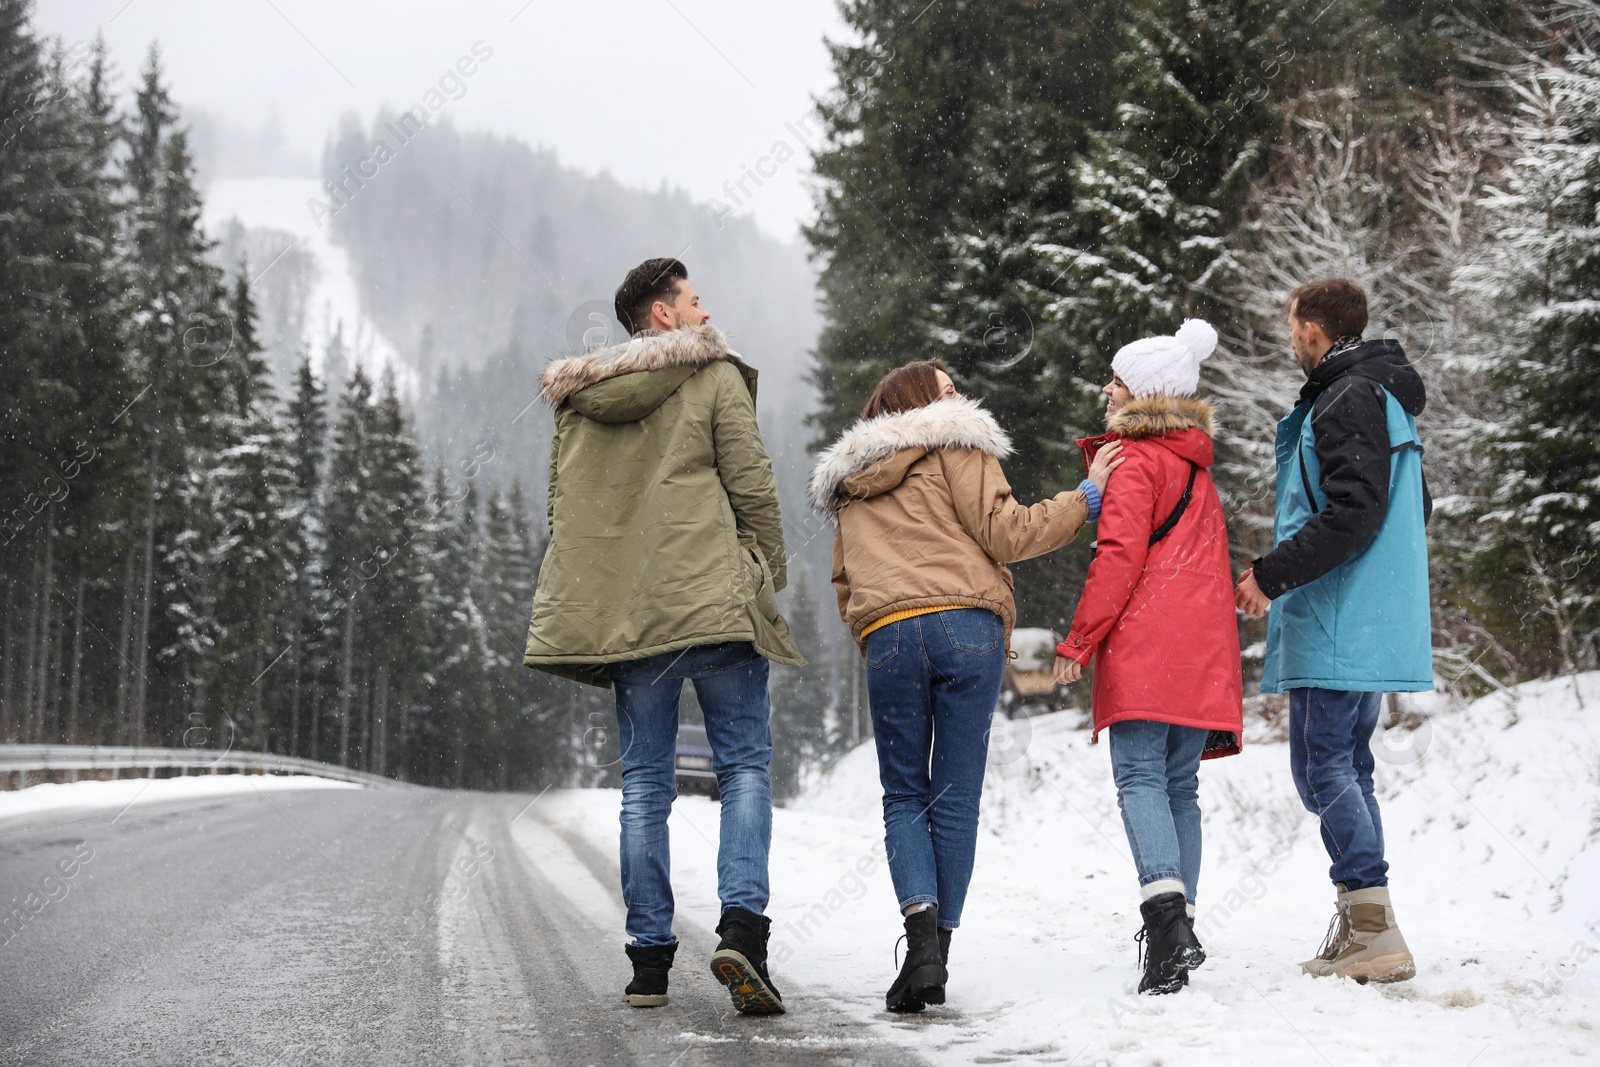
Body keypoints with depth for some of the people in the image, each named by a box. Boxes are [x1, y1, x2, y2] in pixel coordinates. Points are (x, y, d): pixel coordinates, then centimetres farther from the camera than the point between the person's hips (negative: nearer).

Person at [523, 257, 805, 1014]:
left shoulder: (576, 396, 14)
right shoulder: (715, 380, -1)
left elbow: (561, 509, 15)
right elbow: (753, 490, -5)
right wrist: (769, 578, 6)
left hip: (619, 612, 4)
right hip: (715, 606, -4)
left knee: (644, 783, 10)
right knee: (744, 766, 2)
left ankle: (649, 958, 8)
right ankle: (740, 928, -15)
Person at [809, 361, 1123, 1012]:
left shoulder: (848, 486, 27)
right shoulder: (955, 446, 10)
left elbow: (844, 583, 25)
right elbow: (1003, 532, 0)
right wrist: (1086, 498, 4)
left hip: (885, 635, 3)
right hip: (965, 627, -3)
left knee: (904, 796, 9)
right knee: (955, 796, 2)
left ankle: (920, 923, -17)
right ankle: (936, 959, -1)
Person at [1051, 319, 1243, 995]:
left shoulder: (1133, 461, -5)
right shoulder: (1195, 464, 22)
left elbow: (1119, 558, -14)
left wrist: (1076, 642, -10)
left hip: (1143, 648, -8)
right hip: (1202, 653, 8)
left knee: (1140, 780, -12)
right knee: (1180, 785, 11)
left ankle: (1165, 916, -28)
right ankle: (1180, 926, 11)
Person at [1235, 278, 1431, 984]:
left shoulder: (1348, 401, -13)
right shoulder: (1386, 398, 20)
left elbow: (1353, 514, -23)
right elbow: (1414, 508, 26)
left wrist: (1272, 574, -19)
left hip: (1337, 627, -11)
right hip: (1374, 623, 11)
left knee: (1322, 765, -10)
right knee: (1347, 767, 13)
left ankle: (1376, 933, -13)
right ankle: (1360, 930, 14)